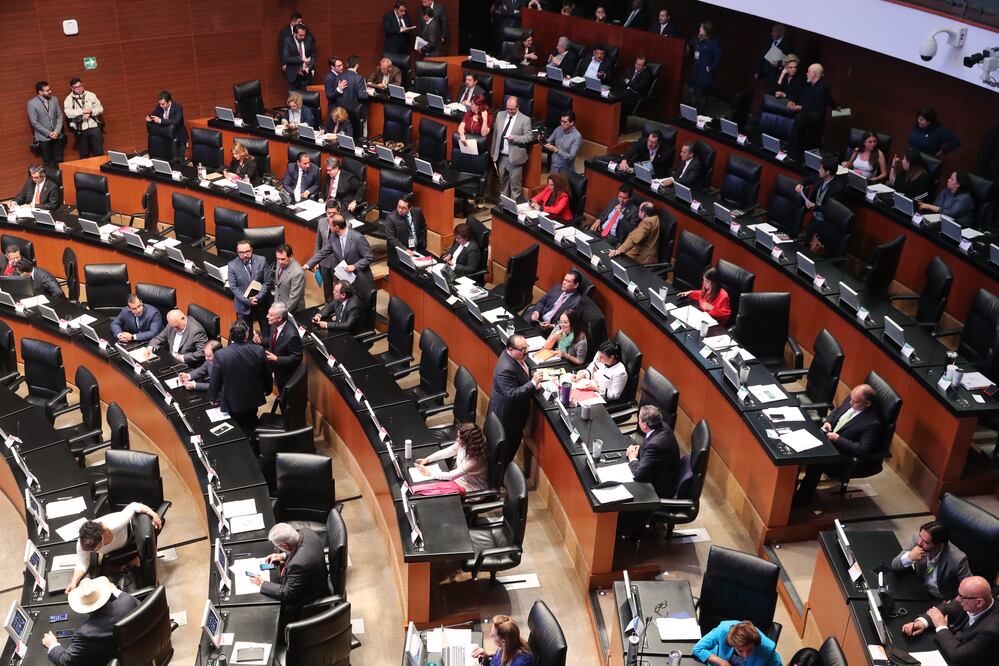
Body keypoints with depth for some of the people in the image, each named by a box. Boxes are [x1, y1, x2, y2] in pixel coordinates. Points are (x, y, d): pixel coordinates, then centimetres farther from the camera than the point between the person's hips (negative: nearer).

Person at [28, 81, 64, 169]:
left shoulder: (54, 99, 2)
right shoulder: (32, 103, -10)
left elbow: (60, 116, 3)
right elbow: (34, 122, -11)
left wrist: (57, 131, -10)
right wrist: (48, 133, -14)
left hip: (57, 135, 4)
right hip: (43, 137, -3)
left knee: (59, 160, 7)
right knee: (47, 162, 5)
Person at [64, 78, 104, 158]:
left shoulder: (91, 95, 7)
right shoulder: (68, 99, 2)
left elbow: (100, 108, 4)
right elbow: (69, 113, -13)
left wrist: (91, 111, -15)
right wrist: (83, 111, -18)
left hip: (94, 127, 1)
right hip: (80, 130, -1)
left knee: (99, 152, 4)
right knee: (84, 155, 8)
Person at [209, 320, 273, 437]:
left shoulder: (220, 355, -27)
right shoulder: (259, 350, -21)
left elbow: (214, 381, -14)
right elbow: (267, 375, -5)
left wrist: (212, 398, 6)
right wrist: (267, 390, 15)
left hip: (232, 402, -2)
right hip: (254, 399, 2)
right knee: (251, 427, 28)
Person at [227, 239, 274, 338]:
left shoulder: (262, 261, -10)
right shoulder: (232, 265, -11)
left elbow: (268, 281, -7)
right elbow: (233, 287, -9)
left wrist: (258, 297, -17)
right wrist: (247, 301, -16)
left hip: (262, 303, 1)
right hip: (244, 305, -1)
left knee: (267, 332, 15)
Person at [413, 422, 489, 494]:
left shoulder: (475, 459, -34)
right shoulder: (462, 444, -14)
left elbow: (451, 476, -29)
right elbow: (446, 452, 3)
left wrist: (429, 473, -22)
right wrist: (427, 459, -7)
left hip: (469, 488, -7)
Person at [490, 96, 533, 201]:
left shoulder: (525, 120, -7)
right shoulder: (500, 116, 7)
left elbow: (529, 137, -9)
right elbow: (495, 135, 12)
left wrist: (515, 138, -22)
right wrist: (492, 152, 10)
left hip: (515, 158, -5)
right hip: (501, 156, 5)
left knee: (515, 184, 0)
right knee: (502, 182, 17)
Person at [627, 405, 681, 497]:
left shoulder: (655, 445, -35)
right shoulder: (663, 427, -8)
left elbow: (639, 475, -33)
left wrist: (633, 459, -14)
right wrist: (637, 447, -4)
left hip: (660, 491, -8)